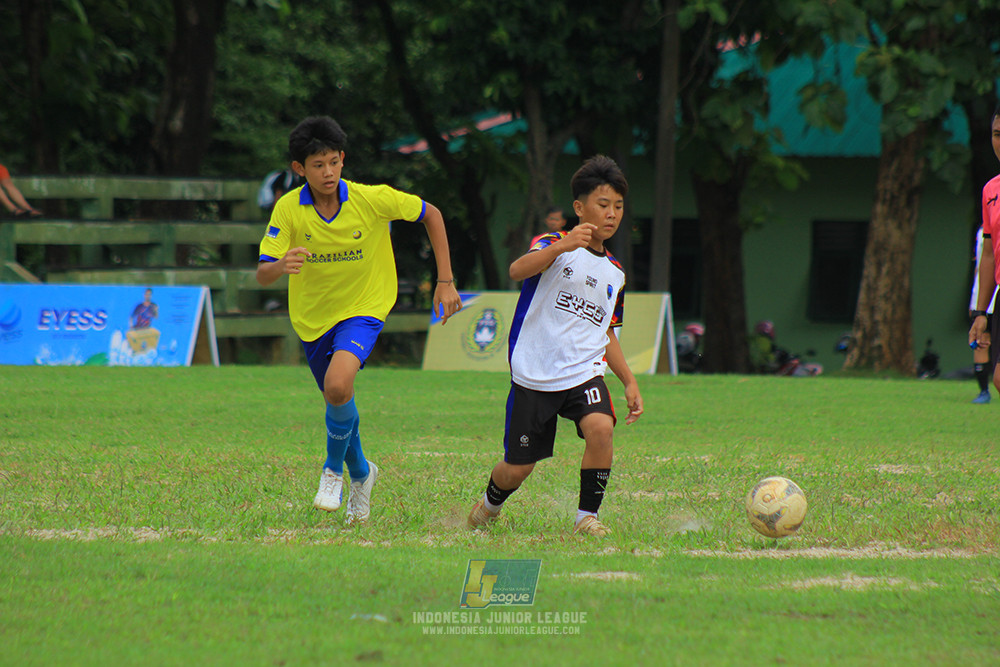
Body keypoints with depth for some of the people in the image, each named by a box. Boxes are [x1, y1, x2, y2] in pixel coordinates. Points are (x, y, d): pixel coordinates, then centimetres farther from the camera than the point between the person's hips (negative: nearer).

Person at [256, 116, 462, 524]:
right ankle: (360, 473, 48)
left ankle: (334, 468, -3)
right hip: (312, 318, 3)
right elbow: (262, 275, -20)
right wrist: (281, 266, -45)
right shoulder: (288, 209, -17)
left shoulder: (372, 199, -20)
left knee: (338, 385, -29)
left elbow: (431, 215, -3)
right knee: (337, 399, 17)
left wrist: (445, 282, -6)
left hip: (363, 308, -3)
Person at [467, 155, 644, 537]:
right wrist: (563, 246, -41)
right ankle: (490, 505, 38)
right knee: (517, 470, 3)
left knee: (600, 429, -28)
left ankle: (587, 516, -12)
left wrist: (629, 381, 16)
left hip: (584, 372, 4)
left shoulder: (614, 273, 14)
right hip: (534, 374, -3)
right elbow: (518, 270, -26)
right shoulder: (554, 246, -4)